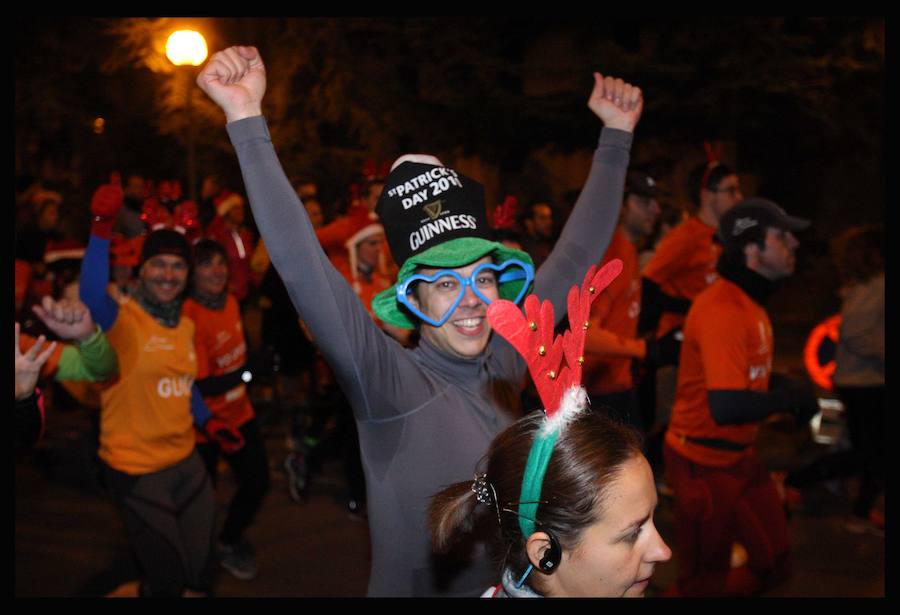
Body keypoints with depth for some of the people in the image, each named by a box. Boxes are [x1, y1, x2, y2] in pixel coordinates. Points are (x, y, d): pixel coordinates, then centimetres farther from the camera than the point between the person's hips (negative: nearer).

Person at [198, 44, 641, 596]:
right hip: (413, 590, -5)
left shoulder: (504, 360, -7)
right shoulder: (389, 383, -22)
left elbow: (577, 252, 0)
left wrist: (617, 135, 1)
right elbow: (301, 266, -35)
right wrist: (247, 120, -40)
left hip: (506, 587, 5)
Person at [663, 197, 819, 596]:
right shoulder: (724, 309, -26)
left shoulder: (749, 302, 6)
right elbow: (727, 407, -33)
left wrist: (789, 387, -2)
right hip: (705, 465, -9)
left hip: (740, 456, 9)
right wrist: (790, 398, -18)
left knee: (774, 562, 17)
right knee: (705, 582, 7)